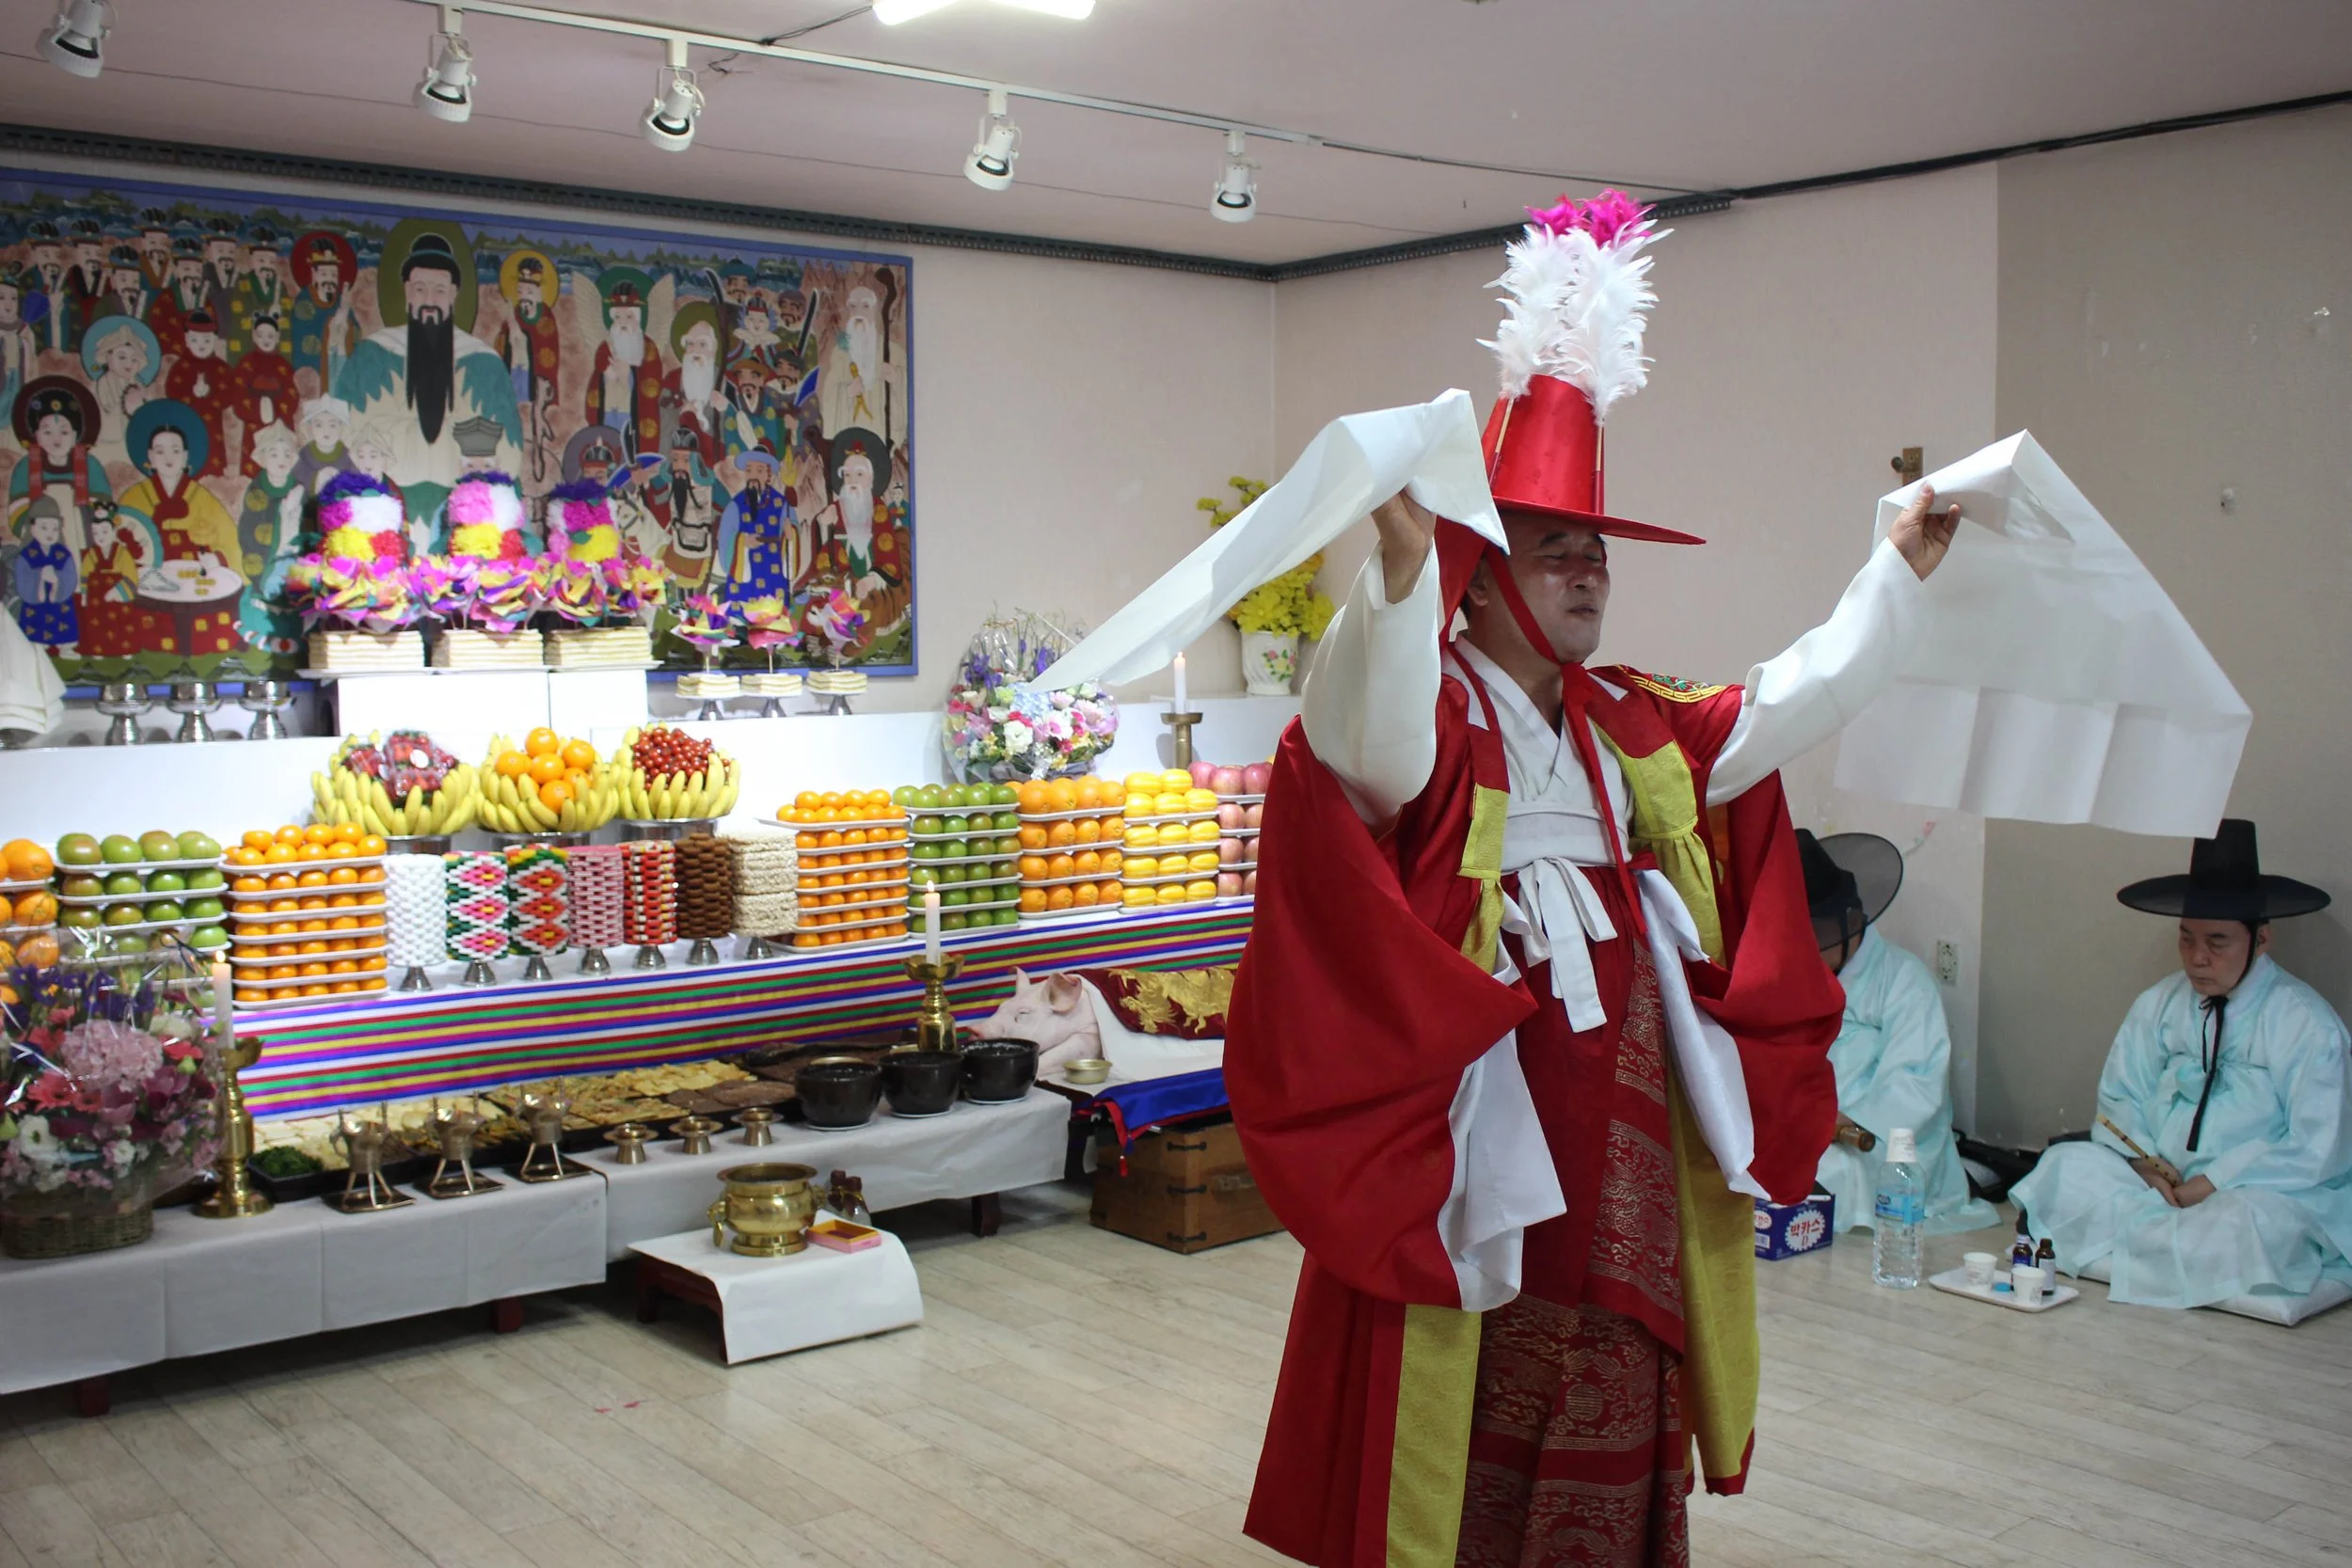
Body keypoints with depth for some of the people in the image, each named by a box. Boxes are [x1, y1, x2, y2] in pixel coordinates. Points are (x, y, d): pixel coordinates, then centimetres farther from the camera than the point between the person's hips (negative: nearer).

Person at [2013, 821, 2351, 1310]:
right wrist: (2145, 1163, -10)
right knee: (2065, 1166, -19)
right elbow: (2119, 1101, 11)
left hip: (2260, 1198, -4)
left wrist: (2211, 1185, -16)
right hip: (2158, 1185, 5)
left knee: (2247, 1223, -39)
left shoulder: (2308, 1024, -6)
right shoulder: (2157, 1006, 9)